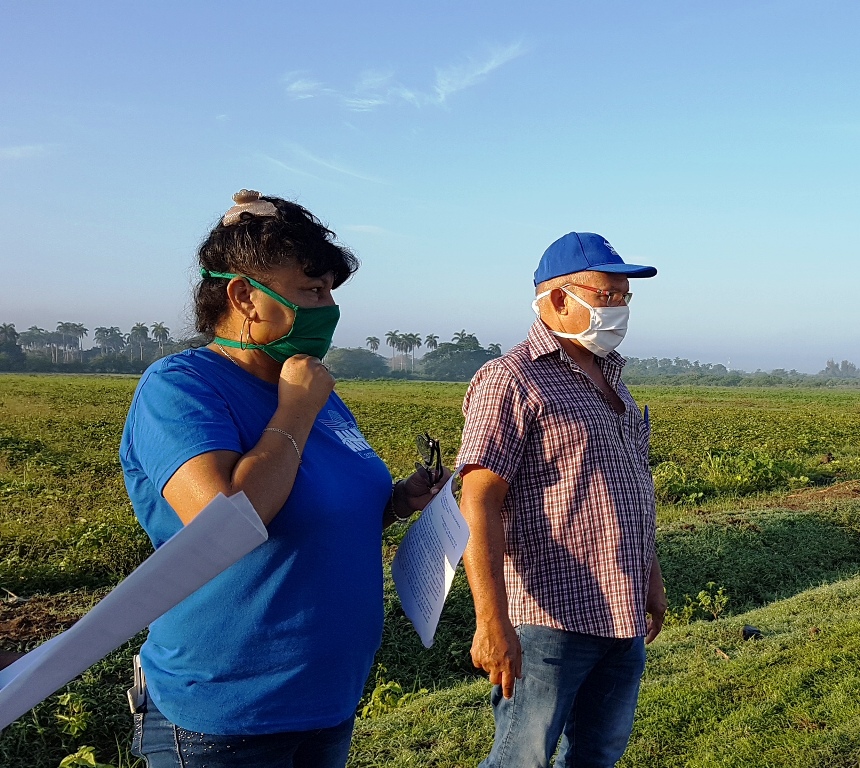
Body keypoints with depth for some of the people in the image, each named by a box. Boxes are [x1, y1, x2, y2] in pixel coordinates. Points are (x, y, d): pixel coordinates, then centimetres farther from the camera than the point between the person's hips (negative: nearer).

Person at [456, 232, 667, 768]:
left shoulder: (610, 379, 15)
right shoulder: (511, 380, -12)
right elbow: (479, 506, -19)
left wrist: (652, 575, 21)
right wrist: (493, 622, -24)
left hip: (623, 616, 8)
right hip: (552, 617, -8)